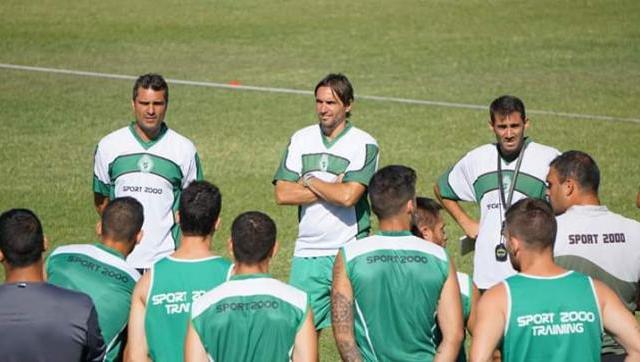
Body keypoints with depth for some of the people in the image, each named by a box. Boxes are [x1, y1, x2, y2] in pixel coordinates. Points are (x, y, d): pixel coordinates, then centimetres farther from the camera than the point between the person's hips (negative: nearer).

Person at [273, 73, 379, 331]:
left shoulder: (364, 144, -5)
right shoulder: (301, 140, 9)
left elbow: (348, 196, -18)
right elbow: (282, 194, -1)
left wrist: (310, 181, -4)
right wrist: (332, 189, -8)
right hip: (306, 252, 4)